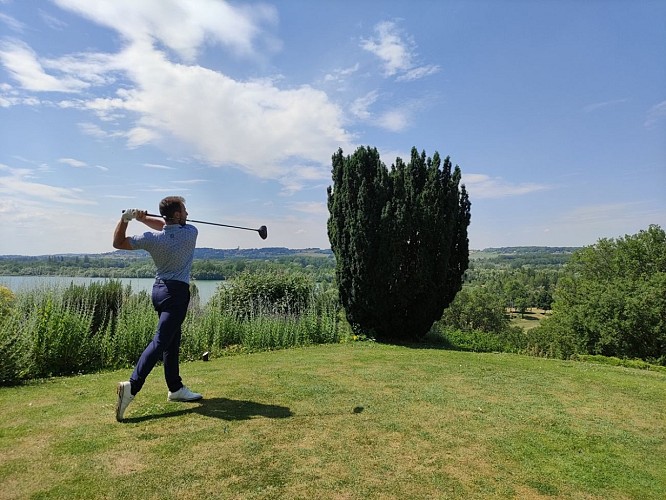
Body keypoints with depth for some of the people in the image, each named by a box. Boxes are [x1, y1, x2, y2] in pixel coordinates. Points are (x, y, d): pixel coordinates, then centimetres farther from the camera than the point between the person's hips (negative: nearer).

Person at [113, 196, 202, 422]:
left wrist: (125, 219, 0)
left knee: (172, 340, 14)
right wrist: (144, 218, 3)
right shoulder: (190, 233, -8)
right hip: (177, 292, -5)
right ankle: (132, 385, -21)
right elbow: (168, 227, 11)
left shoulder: (152, 239, -3)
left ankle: (175, 388, 22)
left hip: (159, 289, 6)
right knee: (160, 341, -10)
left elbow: (118, 243, 7)